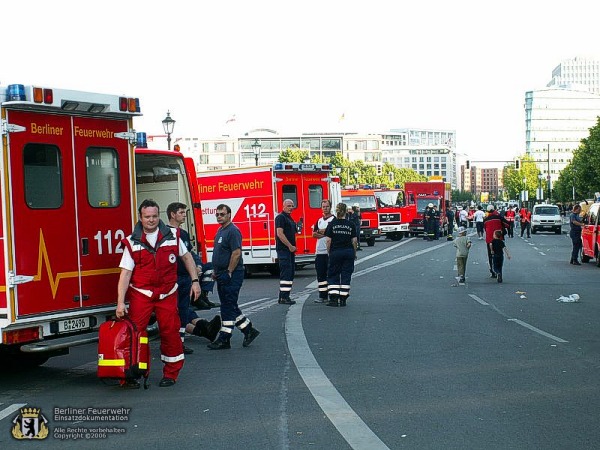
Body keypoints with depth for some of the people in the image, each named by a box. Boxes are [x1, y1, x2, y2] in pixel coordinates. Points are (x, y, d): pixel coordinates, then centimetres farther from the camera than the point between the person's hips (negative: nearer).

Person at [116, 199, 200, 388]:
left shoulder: (172, 236, 2)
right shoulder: (132, 243, -3)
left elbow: (186, 257, 15)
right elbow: (125, 273, -7)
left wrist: (195, 281, 8)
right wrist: (120, 302, -13)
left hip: (167, 294, 2)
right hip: (140, 294, -1)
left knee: (170, 332, 3)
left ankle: (171, 374, 17)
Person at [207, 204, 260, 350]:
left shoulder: (233, 231, -15)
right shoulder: (220, 231, 16)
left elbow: (237, 253, -22)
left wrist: (229, 272, -21)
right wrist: (215, 271, 18)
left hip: (231, 275, -10)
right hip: (222, 275, 10)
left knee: (228, 307, -6)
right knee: (230, 306, 14)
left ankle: (224, 340, -3)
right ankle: (249, 330, 23)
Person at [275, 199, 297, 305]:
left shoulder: (290, 219, 20)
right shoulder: (281, 217, -9)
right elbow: (280, 233, -19)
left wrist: (293, 247, 13)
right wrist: (290, 246, -18)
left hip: (290, 250, 10)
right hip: (283, 249, -10)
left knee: (290, 273, 10)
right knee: (286, 273, -13)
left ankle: (284, 296, 14)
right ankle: (283, 297, -13)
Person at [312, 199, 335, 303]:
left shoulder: (334, 219, -1)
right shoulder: (319, 221, 17)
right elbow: (314, 234, 9)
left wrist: (321, 232, -5)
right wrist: (326, 233, -7)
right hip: (320, 251, 6)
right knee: (321, 274, 7)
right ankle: (322, 296, 12)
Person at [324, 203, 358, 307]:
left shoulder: (332, 224, -3)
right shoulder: (351, 225, 1)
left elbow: (328, 240, -6)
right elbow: (354, 241, 1)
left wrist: (329, 252, 6)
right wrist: (354, 253, 13)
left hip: (335, 252, -1)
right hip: (349, 252, 1)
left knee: (333, 275, 6)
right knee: (346, 275, 6)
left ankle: (334, 299, -2)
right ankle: (343, 300, 5)